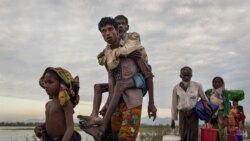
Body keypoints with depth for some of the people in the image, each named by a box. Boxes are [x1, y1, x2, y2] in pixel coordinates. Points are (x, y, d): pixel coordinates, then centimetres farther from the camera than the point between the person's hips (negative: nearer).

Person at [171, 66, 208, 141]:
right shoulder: (176, 88, -4)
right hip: (182, 114, 1)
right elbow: (174, 104, 3)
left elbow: (204, 98, 7)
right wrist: (173, 119, 7)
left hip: (193, 113, -1)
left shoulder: (197, 86, -6)